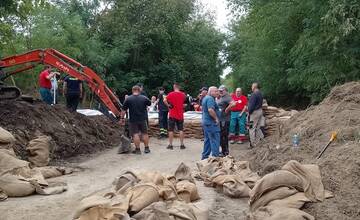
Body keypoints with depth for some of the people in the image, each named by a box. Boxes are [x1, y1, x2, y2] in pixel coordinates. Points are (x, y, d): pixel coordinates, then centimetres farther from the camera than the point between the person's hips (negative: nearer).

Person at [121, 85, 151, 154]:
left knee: (135, 134, 1)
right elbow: (150, 103, 18)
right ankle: (146, 148, 19)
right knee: (144, 133, 13)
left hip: (133, 120, -2)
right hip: (143, 119, 2)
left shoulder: (128, 99, -7)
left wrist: (122, 118, 4)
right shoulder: (144, 98, -1)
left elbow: (124, 110, -6)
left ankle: (138, 149, 2)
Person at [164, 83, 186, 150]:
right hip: (180, 115, 2)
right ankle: (182, 145, 8)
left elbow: (165, 101, -21)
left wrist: (168, 105, -6)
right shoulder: (183, 94, 2)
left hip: (172, 115, -2)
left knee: (171, 130, 4)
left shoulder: (171, 94, -9)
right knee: (181, 130, 8)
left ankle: (170, 145, 5)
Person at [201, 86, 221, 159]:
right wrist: (216, 118, -19)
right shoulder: (210, 99, -17)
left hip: (206, 122, 11)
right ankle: (215, 157, -4)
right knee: (215, 141, -6)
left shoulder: (205, 98, 16)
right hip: (211, 123, -11)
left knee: (208, 140, 17)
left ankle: (205, 156, 22)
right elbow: (210, 110, -30)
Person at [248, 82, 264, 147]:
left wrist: (249, 112, -12)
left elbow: (252, 105, -22)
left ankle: (253, 143, 1)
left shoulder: (254, 94, -18)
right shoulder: (260, 94, 12)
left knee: (252, 128, -2)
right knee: (257, 127, 20)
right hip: (260, 111, 10)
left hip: (255, 112, -10)